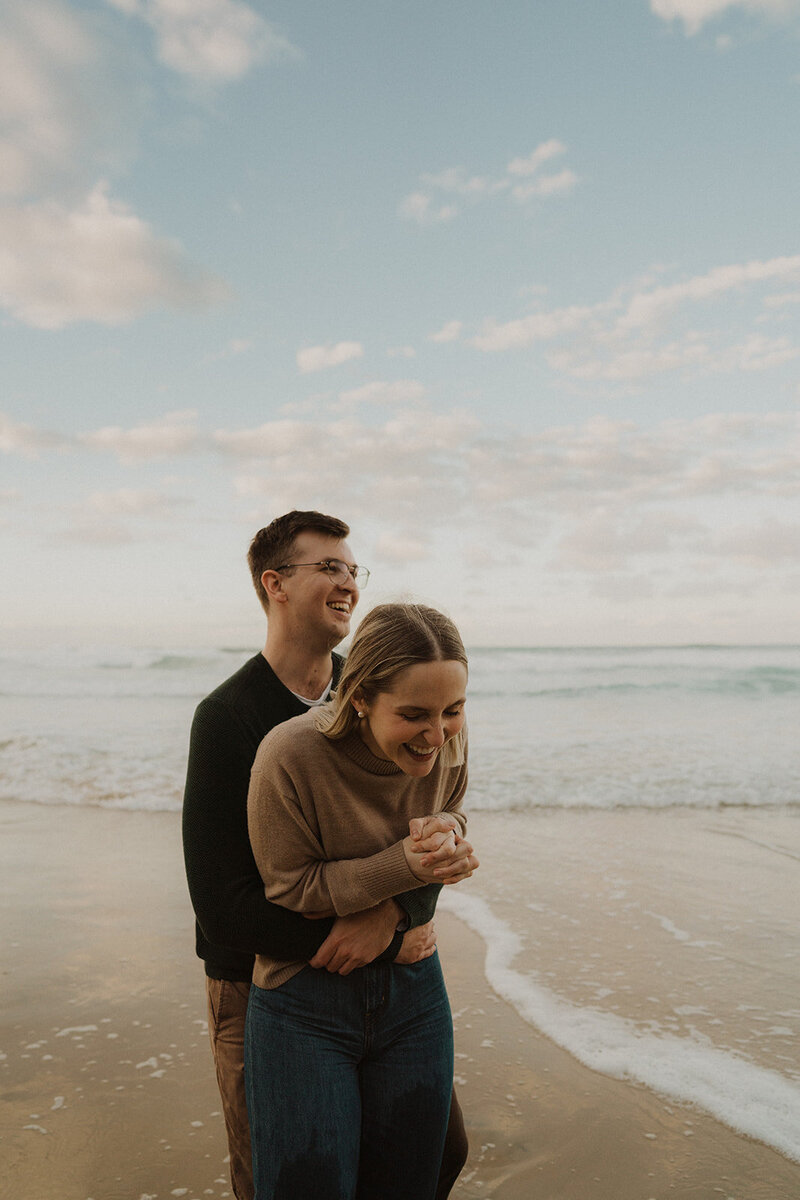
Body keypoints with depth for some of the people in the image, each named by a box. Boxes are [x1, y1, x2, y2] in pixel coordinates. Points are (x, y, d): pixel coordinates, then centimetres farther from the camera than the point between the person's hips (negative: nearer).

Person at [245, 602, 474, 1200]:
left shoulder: (448, 743, -13)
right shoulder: (291, 755, -27)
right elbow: (289, 892, -18)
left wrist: (450, 838, -17)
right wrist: (401, 865, -29)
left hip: (412, 990, 5)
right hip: (305, 1007, -4)